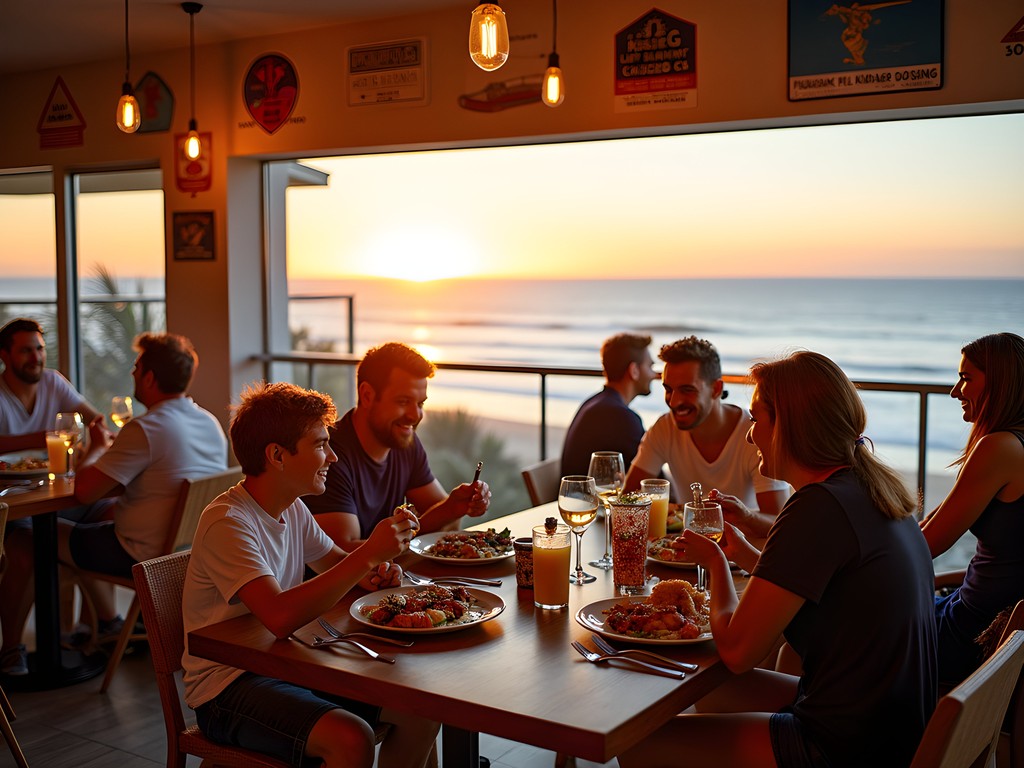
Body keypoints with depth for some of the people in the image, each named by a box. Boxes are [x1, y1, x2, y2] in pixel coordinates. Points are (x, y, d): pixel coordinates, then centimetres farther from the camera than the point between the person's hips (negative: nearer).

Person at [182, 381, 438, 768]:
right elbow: (279, 617, -35)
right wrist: (367, 554, -35)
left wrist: (372, 573, -2)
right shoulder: (227, 523, -22)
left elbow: (334, 560, 22)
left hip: (289, 665, 8)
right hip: (229, 688, -8)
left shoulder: (293, 508, 5)